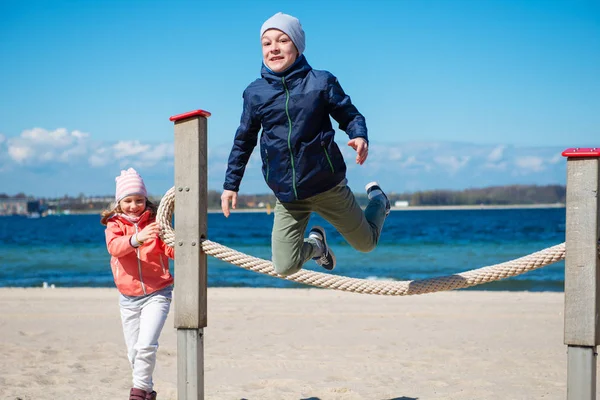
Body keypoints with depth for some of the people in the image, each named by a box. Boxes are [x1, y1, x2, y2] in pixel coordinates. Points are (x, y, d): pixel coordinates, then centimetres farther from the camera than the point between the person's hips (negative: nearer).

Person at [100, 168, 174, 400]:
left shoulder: (155, 222, -2)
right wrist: (136, 239, -42)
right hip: (129, 298, 3)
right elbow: (114, 247, -22)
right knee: (133, 351, 10)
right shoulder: (114, 224, -1)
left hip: (157, 293, -2)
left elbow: (171, 251, -10)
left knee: (146, 345, -18)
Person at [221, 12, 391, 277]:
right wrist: (231, 185, 11)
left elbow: (351, 116, -3)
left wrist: (359, 137, -25)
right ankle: (315, 244, 34)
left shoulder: (321, 82, -9)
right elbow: (244, 142, 9)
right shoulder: (255, 93, -2)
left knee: (366, 243, 14)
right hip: (287, 195, 2)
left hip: (328, 184, -2)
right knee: (284, 267, -1)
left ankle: (377, 199, 47)